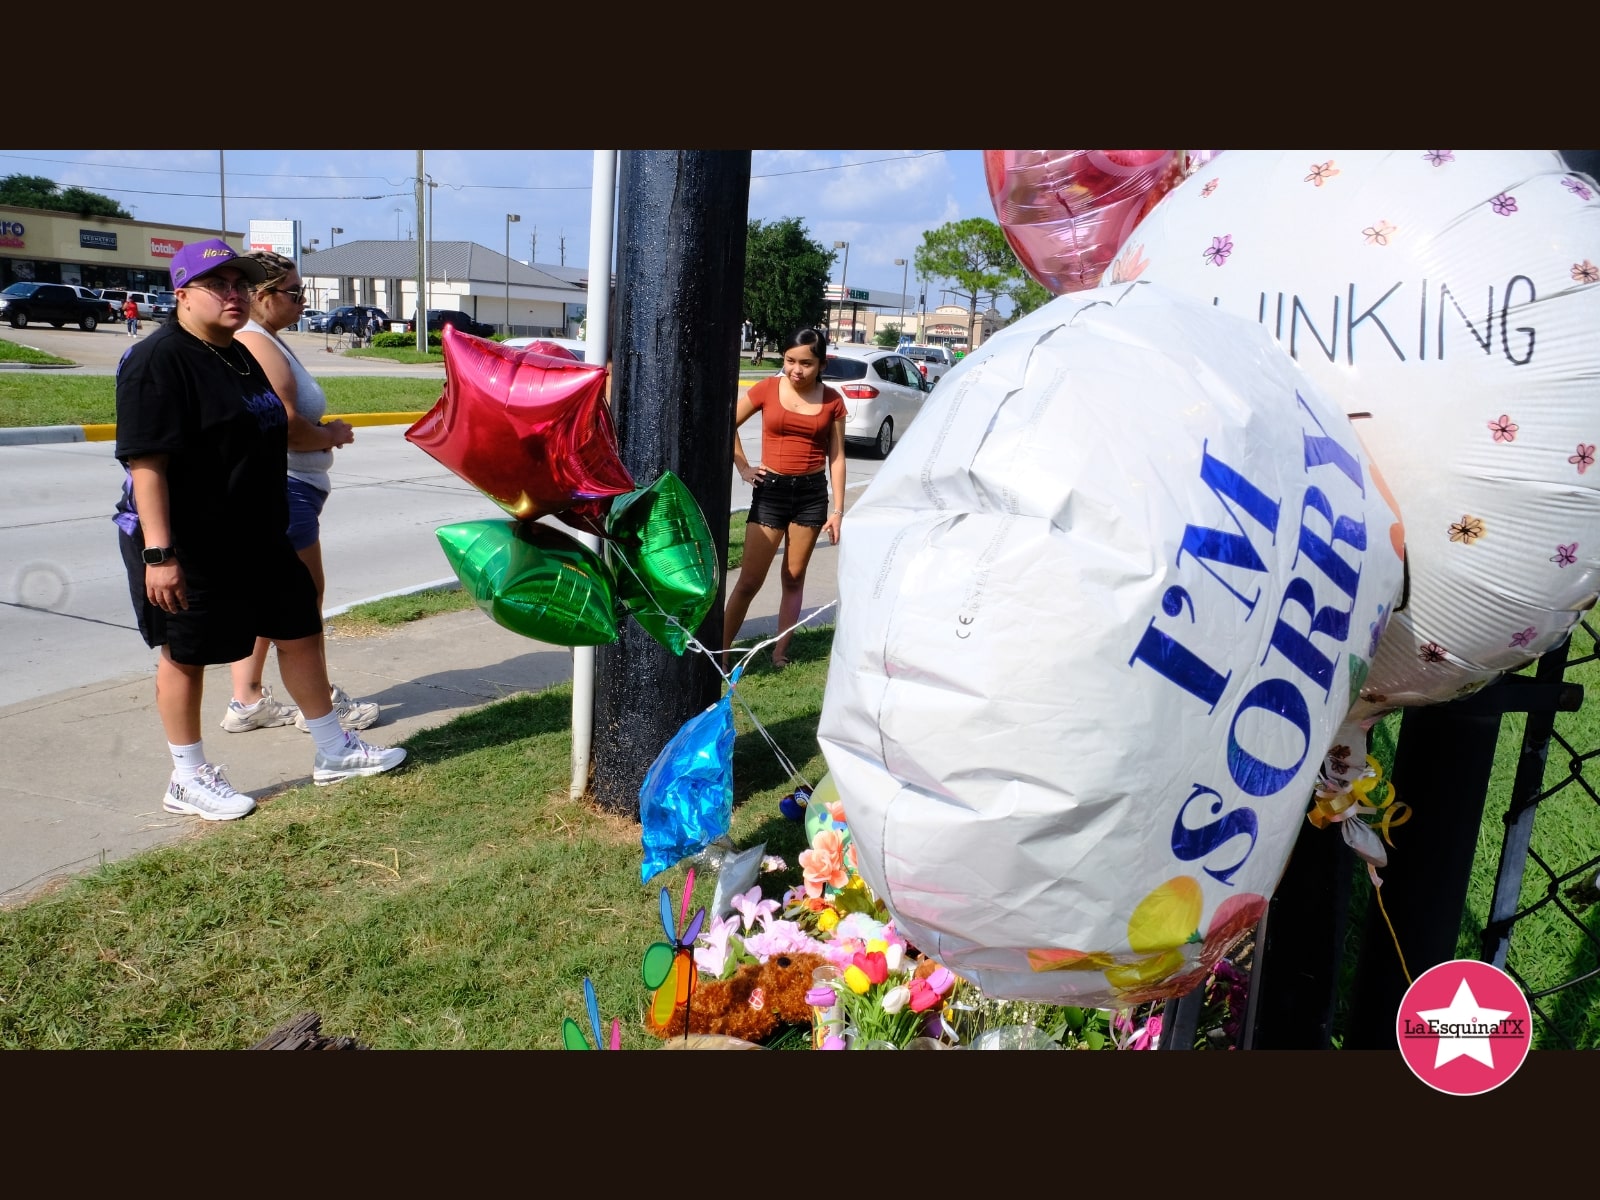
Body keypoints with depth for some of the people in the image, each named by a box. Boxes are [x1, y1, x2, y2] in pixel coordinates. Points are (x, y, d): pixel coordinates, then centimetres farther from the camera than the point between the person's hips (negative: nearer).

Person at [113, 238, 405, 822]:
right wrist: (158, 553, -27)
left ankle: (335, 751, 25)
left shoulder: (240, 357, 11)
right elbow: (146, 461, -23)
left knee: (300, 630, 12)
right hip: (189, 548, -9)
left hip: (256, 539, 9)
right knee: (186, 656, 5)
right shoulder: (158, 360, -16)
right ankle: (188, 779, 21)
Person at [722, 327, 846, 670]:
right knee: (750, 580, -2)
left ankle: (781, 651, 19)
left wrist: (837, 509, -2)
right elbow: (728, 426, 7)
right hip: (771, 489, -1)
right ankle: (721, 651, 6)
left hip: (812, 492, 2)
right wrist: (743, 468, 2)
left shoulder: (832, 400, 0)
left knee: (794, 578, 9)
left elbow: (836, 457, 2)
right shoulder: (767, 389, -3)